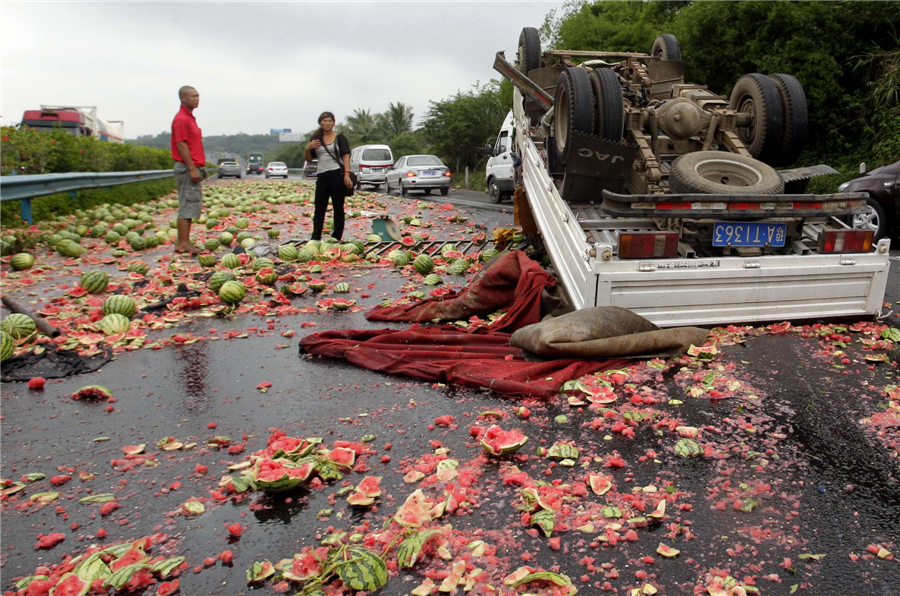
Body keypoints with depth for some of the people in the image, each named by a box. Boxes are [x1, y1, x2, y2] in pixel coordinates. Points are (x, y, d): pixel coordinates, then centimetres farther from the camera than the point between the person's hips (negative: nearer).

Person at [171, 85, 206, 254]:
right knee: (187, 206, -9)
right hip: (187, 168, -10)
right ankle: (183, 244, -6)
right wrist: (192, 169, -22)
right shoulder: (181, 119, -12)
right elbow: (181, 145, -18)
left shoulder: (190, 118, 19)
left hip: (194, 168, 10)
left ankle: (182, 242, 16)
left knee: (191, 206, 11)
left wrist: (200, 167, 19)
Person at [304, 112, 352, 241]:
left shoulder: (340, 138, 3)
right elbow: (308, 159, 19)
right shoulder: (316, 139, 14)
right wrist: (308, 149, -2)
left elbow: (346, 156, -5)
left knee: (338, 208, 2)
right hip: (322, 176, 4)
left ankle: (336, 239, 7)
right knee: (319, 209, 5)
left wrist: (347, 174, -18)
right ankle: (315, 239, 10)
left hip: (337, 174, -4)